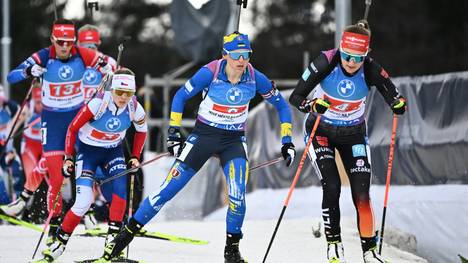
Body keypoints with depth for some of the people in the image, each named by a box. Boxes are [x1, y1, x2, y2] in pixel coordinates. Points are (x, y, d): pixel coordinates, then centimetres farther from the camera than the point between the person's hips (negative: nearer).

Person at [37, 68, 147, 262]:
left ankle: (113, 237, -12)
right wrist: (68, 158, -13)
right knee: (84, 201, -16)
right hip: (87, 151, -4)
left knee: (120, 189, -21)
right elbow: (72, 128, -15)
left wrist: (135, 157, 3)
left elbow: (142, 131, 8)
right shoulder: (98, 104, -28)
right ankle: (60, 240, 0)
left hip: (113, 151, 4)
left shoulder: (135, 109, -16)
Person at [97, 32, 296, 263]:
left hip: (234, 141, 1)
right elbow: (180, 96, -4)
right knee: (169, 189, -5)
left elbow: (281, 105, 3)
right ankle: (128, 233, 9)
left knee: (237, 196, -19)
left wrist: (286, 141, 0)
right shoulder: (210, 73, -18)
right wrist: (173, 131, -6)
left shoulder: (255, 78, -12)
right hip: (204, 134, -1)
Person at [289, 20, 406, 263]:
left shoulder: (372, 70, -22)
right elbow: (295, 98, -22)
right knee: (331, 187, -15)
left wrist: (399, 105, -36)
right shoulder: (326, 62, -26)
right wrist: (312, 106, -43)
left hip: (353, 133, 1)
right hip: (321, 131, -1)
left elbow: (395, 99, -12)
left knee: (361, 193, -7)